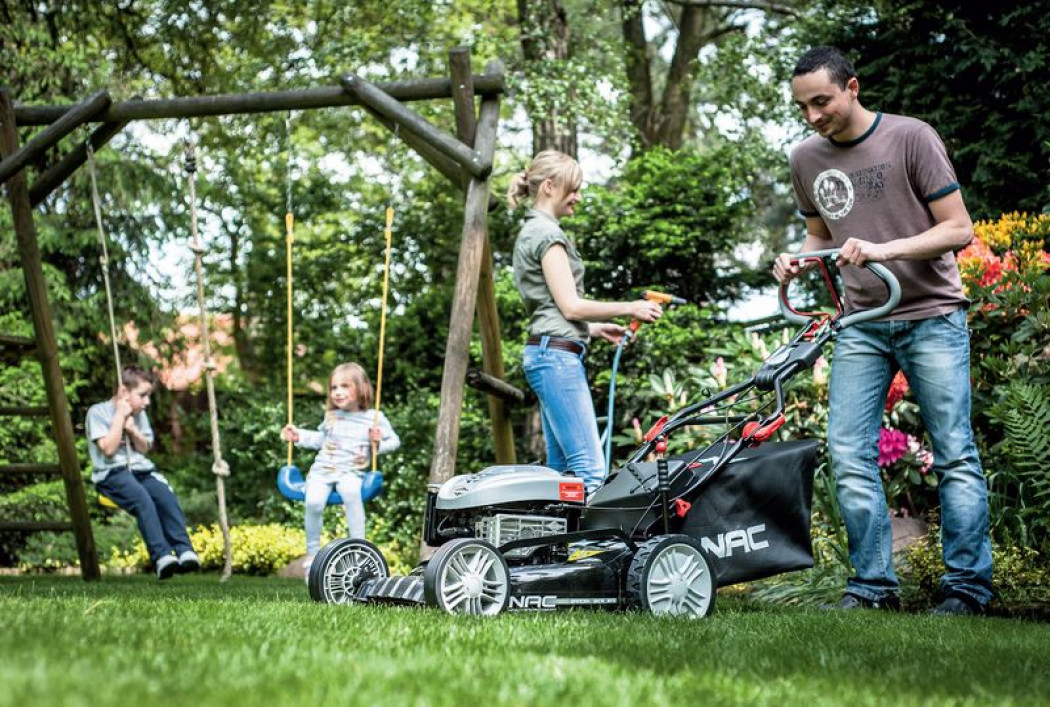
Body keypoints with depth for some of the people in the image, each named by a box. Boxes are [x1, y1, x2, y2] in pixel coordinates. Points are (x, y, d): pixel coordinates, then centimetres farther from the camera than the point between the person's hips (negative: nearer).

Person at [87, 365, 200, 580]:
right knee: (142, 499, -35)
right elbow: (108, 449, -12)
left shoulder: (139, 414, 17)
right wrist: (120, 417, -11)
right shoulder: (98, 412, -2)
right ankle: (161, 557, -43)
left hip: (141, 469, 6)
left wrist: (132, 430, -3)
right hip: (112, 473, -6)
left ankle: (184, 551, -34)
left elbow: (145, 448, 14)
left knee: (166, 496, -26)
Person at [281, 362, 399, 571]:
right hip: (322, 469, 3)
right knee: (313, 501, -28)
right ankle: (312, 553, -13)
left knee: (351, 491, -39)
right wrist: (299, 436, 24)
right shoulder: (331, 417, 17)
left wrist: (379, 443, -11)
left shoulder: (374, 419, 5)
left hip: (351, 473, -3)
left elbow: (394, 441, 9)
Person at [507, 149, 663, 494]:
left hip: (544, 352, 11)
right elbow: (570, 306, -13)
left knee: (561, 467, 9)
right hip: (557, 353, -11)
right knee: (590, 469, -16)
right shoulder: (547, 233, -8)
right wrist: (628, 308, -6)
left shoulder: (532, 232, 23)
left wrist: (596, 329, 21)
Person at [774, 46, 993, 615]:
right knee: (849, 456, -4)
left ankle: (967, 587, 4)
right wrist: (797, 262, 0)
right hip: (861, 326, 4)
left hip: (931, 317, -4)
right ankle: (873, 586, 5)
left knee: (955, 455, -3)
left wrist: (883, 250, -21)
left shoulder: (911, 138, -7)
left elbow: (958, 230, -8)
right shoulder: (806, 160, 8)